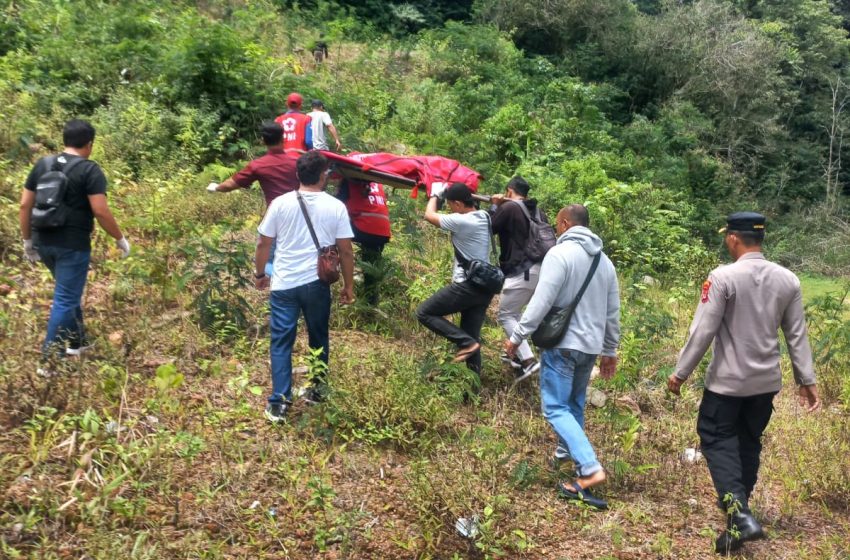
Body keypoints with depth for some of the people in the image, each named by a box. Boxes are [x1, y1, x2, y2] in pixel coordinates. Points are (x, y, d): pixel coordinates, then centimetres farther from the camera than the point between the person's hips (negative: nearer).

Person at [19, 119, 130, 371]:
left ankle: (78, 341, 36)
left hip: (43, 243, 7)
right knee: (65, 300, 0)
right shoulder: (90, 170, -10)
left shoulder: (42, 164, 8)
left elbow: (25, 205, 9)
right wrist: (120, 239, -6)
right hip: (72, 245, -7)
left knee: (69, 292, 24)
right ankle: (48, 361, 0)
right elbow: (100, 211, -18)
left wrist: (28, 240, 17)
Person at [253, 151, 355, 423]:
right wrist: (349, 285, 9)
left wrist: (259, 274, 19)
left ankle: (279, 403, 1)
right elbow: (345, 251, -2)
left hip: (284, 284, 0)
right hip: (317, 284, 0)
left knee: (281, 342, 5)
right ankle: (317, 388, 33)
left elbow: (263, 244, 3)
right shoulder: (335, 207, -4)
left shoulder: (280, 203, -2)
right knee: (318, 338, 19)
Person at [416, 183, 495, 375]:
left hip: (466, 286, -8)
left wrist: (434, 194, 13)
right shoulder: (484, 217, 7)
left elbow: (429, 215, -3)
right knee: (472, 336, 12)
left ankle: (466, 342, -6)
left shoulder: (461, 221, -17)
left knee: (424, 312, 3)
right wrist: (449, 192, 30)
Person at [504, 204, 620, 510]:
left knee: (556, 408, -6)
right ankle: (566, 454, 32)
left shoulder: (560, 254, -14)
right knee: (574, 405, 21)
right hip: (590, 346, 8)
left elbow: (541, 302, -20)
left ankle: (590, 469, -17)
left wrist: (517, 337, -12)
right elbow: (613, 313, 16)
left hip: (562, 344, -8)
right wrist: (610, 350, 24)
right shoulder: (605, 261, 12)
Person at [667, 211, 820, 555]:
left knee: (717, 440, 4)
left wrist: (680, 373, -7)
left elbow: (703, 332, -16)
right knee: (749, 441, 19)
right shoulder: (787, 280, 1)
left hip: (728, 380, -5)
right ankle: (737, 504, 30)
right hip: (767, 381, 6)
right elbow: (797, 335, 5)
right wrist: (806, 379, 13)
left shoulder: (723, 277, -16)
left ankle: (739, 515, -12)